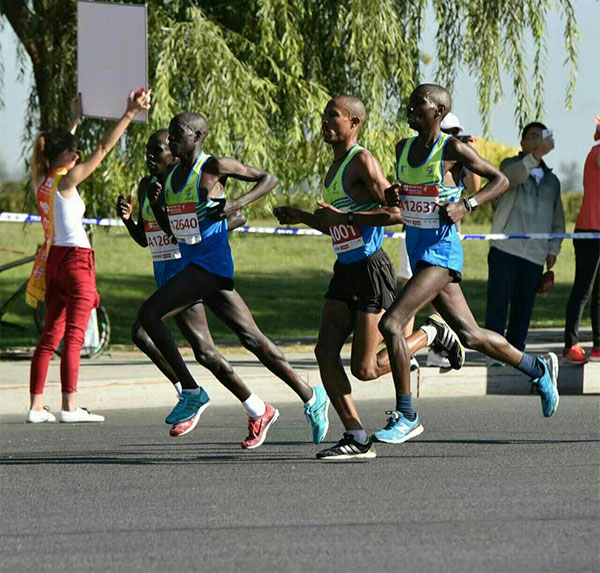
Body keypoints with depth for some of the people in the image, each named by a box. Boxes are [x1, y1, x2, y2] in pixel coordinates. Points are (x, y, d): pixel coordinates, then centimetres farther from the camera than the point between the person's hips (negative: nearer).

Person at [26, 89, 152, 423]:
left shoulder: (42, 180, 9)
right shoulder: (66, 181, -11)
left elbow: (61, 147, 28)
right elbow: (103, 150, -14)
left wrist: (75, 118, 37)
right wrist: (130, 115, -13)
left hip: (53, 259, 8)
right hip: (75, 259, -8)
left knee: (51, 335, 9)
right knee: (74, 335, -8)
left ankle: (37, 406, 5)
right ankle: (70, 407, -12)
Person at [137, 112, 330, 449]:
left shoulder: (214, 167, -7)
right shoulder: (172, 176, 16)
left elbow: (269, 179, -2)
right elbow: (172, 229, 24)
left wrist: (237, 204, -16)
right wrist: (155, 204, 5)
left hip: (210, 265, -8)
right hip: (192, 267, 8)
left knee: (150, 313, -17)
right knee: (251, 337, 9)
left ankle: (192, 392, -10)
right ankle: (311, 398, 15)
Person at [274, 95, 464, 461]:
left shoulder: (363, 162, -11)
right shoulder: (335, 168, 17)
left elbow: (396, 213, -20)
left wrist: (344, 216, -19)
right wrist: (302, 218, 14)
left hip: (372, 270, -9)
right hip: (345, 270, 9)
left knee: (364, 369, -8)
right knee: (326, 353, -4)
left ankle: (432, 334, 14)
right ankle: (357, 439, 0)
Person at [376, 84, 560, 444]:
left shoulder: (453, 149, -11)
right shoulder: (404, 148, 9)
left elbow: (500, 180, -4)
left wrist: (466, 206, -17)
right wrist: (392, 196, 0)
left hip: (441, 250, -8)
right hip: (416, 249, 8)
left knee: (391, 323, -19)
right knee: (470, 336, 15)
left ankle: (406, 417, -10)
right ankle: (538, 368, 36)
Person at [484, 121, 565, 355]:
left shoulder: (552, 180, 20)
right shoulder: (510, 165, 5)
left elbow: (558, 219, 24)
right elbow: (511, 176, -22)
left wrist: (553, 249, 11)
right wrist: (536, 156, -38)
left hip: (535, 255, 4)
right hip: (505, 248, -4)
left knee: (524, 306, 4)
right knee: (498, 301, -8)